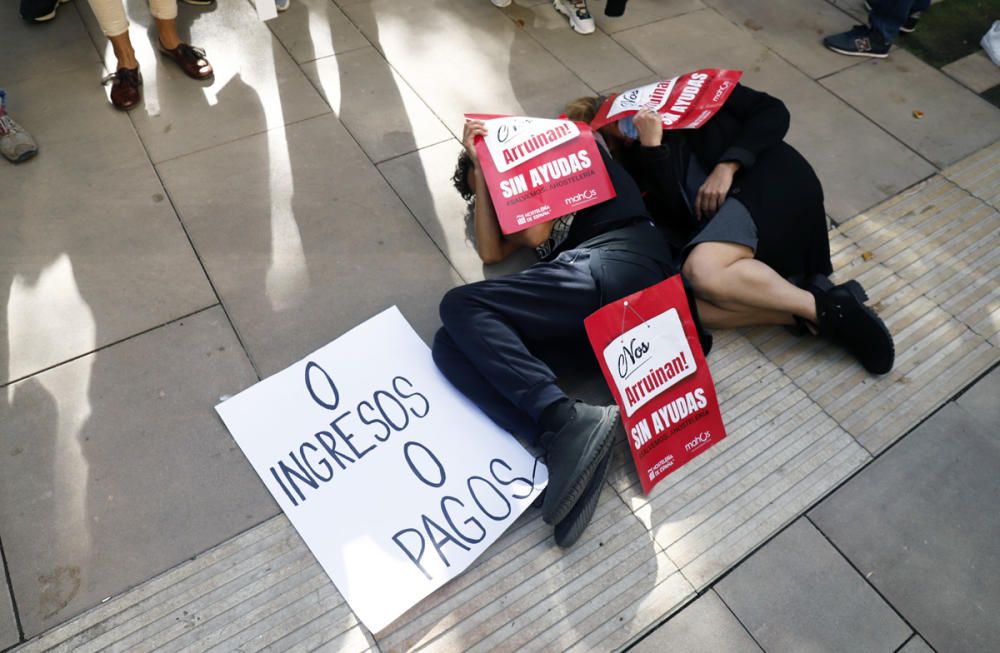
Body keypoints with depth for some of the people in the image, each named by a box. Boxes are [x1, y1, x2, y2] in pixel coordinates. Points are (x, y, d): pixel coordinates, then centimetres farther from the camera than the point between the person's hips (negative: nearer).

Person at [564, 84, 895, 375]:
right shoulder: (637, 165, 20)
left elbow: (773, 112, 5)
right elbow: (673, 220, 0)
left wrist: (727, 166, -9)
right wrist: (651, 146, -7)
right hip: (721, 221, 4)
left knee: (702, 269, -33)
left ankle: (828, 308, -18)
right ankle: (816, 312, -21)